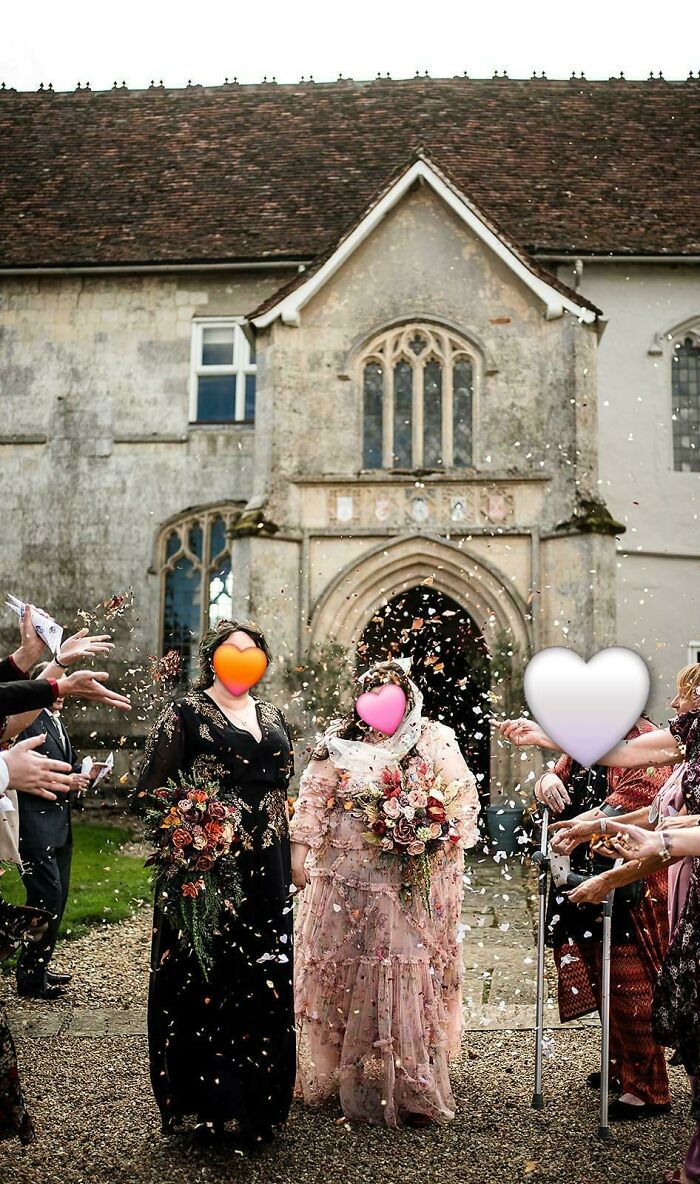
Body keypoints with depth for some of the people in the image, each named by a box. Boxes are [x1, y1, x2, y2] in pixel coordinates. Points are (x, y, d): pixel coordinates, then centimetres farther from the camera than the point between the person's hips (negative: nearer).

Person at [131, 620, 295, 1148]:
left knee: (264, 982, 10)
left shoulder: (273, 717, 14)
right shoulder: (187, 713, -3)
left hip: (266, 872, 5)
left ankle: (259, 1102, 25)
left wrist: (293, 856, 14)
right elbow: (149, 793, -6)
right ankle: (208, 1105, 19)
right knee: (206, 980, 3)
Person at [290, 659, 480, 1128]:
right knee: (340, 965, 5)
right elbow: (314, 797, 5)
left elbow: (464, 795, 4)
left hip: (412, 882, -1)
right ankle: (336, 1070, 20)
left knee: (407, 971, 1)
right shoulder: (339, 741, 7)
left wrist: (440, 837, -7)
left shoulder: (435, 741, 4)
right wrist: (300, 849, -2)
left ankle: (408, 1084, 13)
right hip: (346, 878, 1)